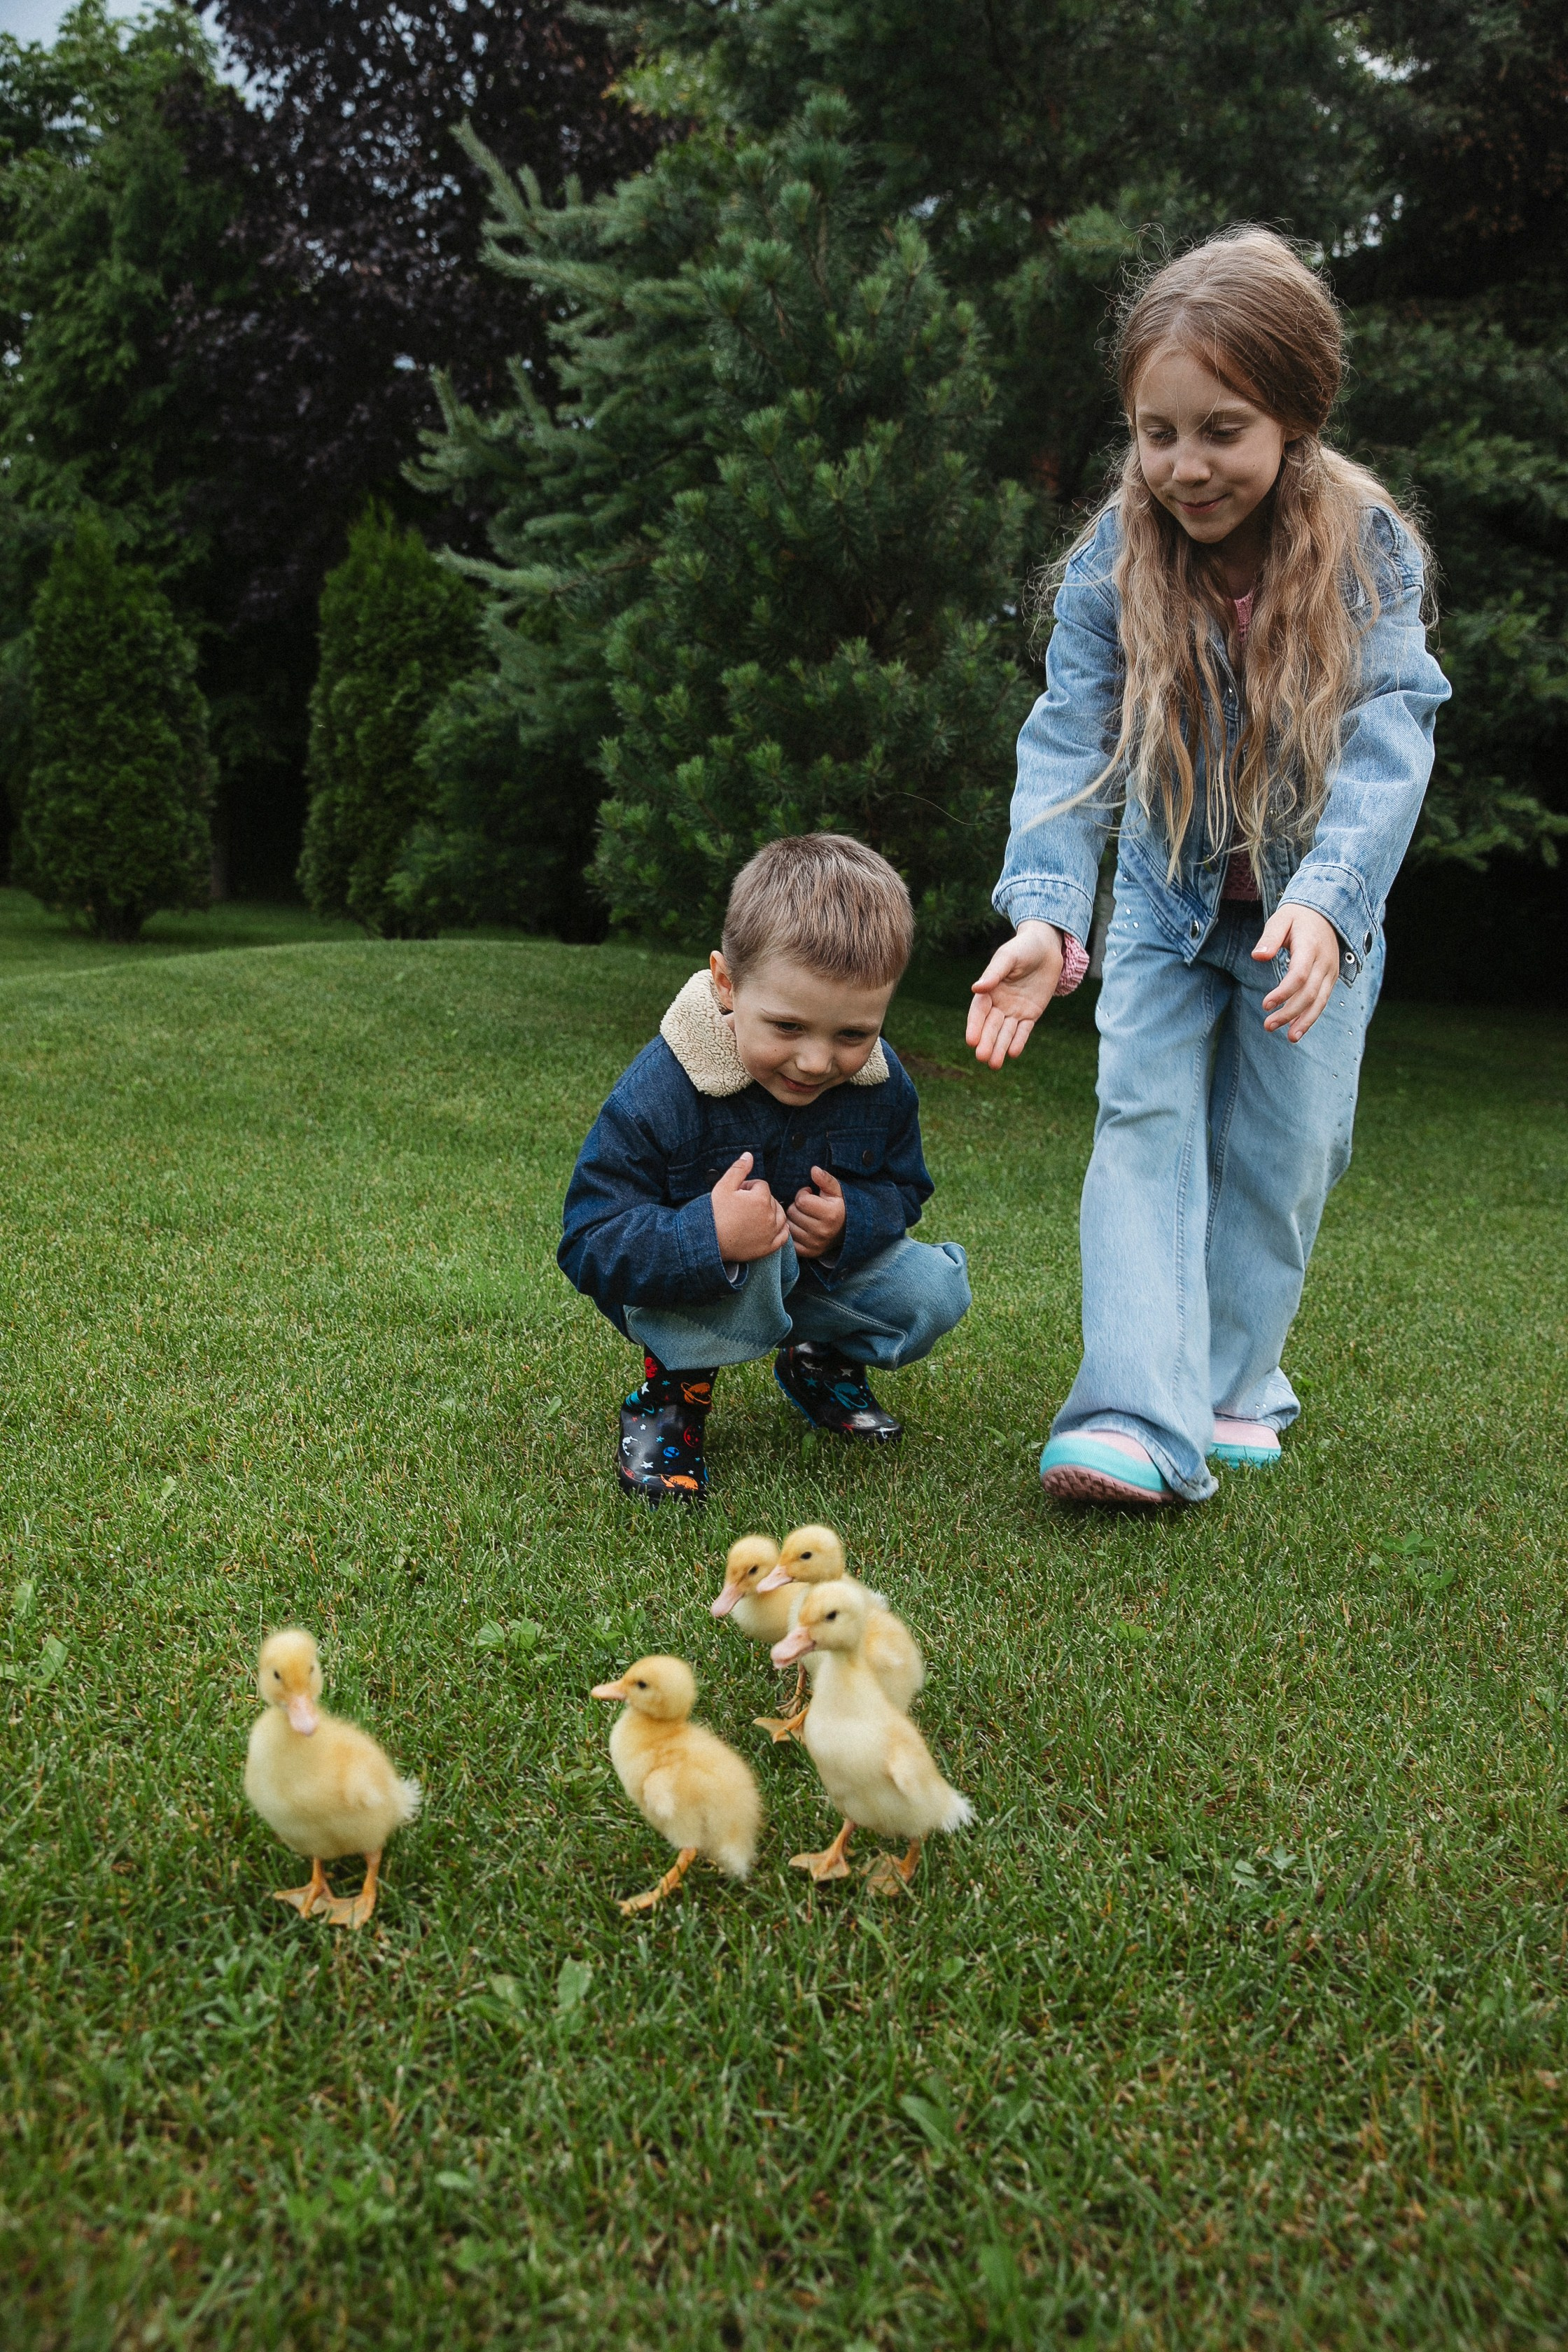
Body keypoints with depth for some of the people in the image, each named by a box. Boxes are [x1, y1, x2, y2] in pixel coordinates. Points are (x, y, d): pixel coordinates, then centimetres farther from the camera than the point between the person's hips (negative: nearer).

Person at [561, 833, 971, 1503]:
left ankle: (819, 1361, 18)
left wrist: (851, 1222, -26)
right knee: (752, 1259, -38)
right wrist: (708, 1237, -50)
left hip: (817, 1274, 6)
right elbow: (589, 1244, -31)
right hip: (685, 1294, -6)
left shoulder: (882, 1085, -17)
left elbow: (901, 1190, 0)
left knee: (934, 1287, -12)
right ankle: (675, 1386, -10)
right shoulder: (660, 1094, -32)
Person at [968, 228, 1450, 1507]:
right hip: (1169, 896, 1)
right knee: (1144, 1121, -12)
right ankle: (1143, 1417, -16)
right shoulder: (1113, 565, -16)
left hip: (1315, 906, 0)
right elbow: (1069, 744, -23)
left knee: (1281, 1148, 4)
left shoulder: (1370, 552, -18)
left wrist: (1325, 896, -45)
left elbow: (1387, 739, -27)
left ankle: (1234, 1385, 21)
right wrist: (1045, 912, -40)